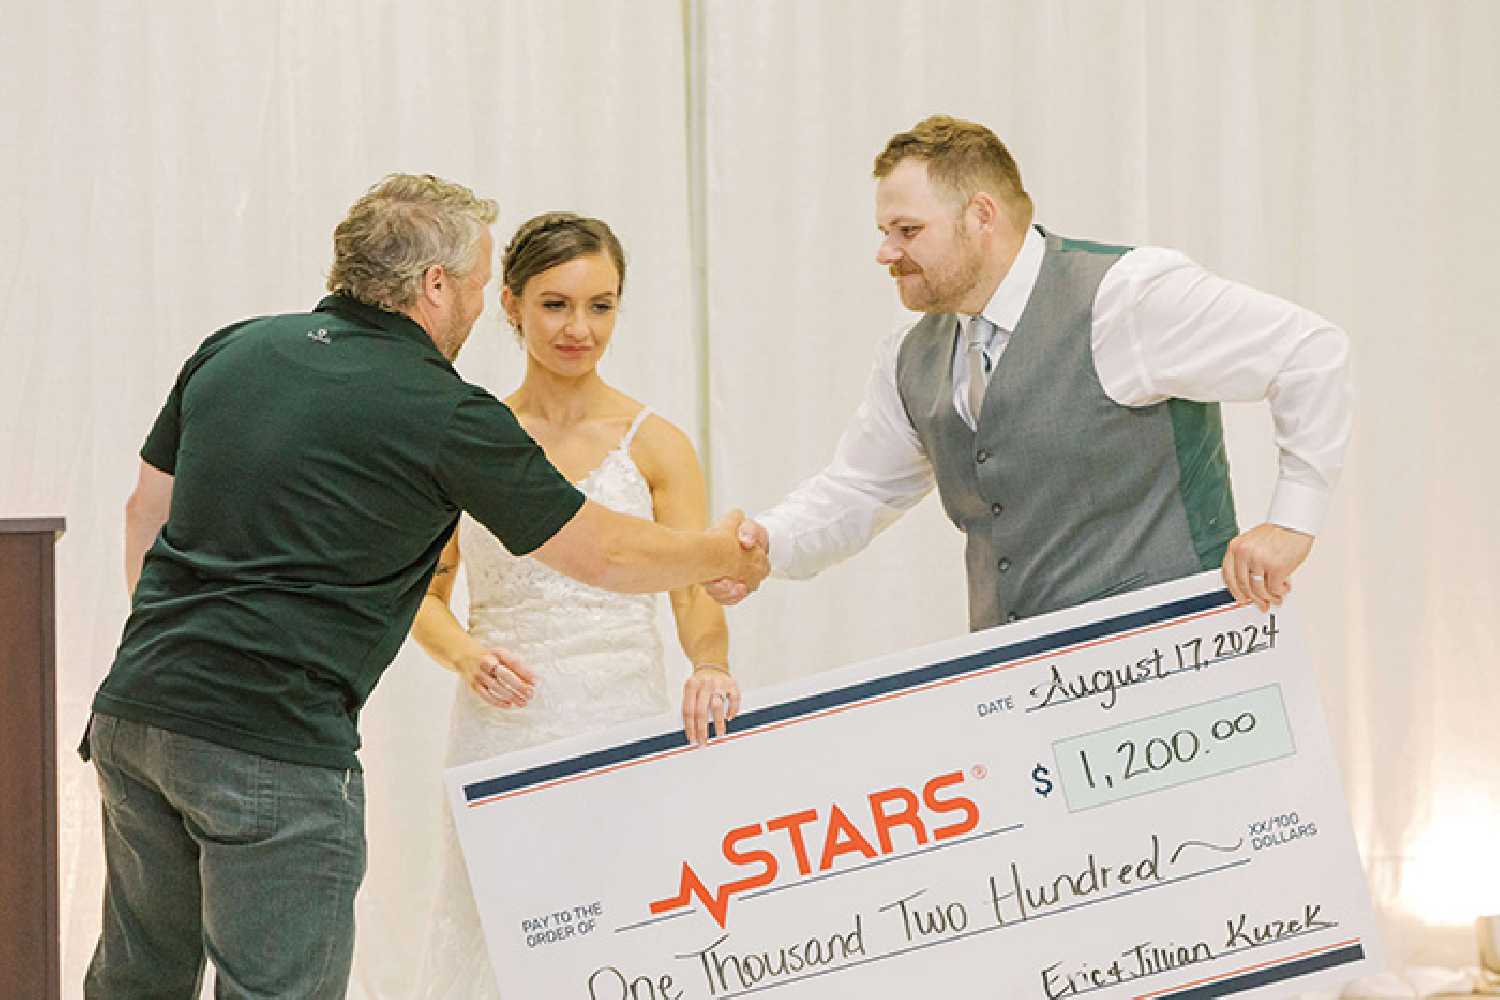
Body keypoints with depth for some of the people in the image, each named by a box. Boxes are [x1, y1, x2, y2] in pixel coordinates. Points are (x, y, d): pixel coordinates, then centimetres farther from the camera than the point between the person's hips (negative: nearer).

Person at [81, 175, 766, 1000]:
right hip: (277, 746, -7)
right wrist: (722, 555, 22)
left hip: (135, 713, 7)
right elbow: (602, 555, 4)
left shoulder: (234, 350, 11)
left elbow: (147, 510, 20)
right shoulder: (446, 417, -7)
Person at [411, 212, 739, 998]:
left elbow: (696, 596, -4)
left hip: (623, 727, -1)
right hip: (503, 732, 1)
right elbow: (425, 594, 12)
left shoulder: (654, 446, 3)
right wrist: (465, 654, -8)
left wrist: (709, 668, -25)